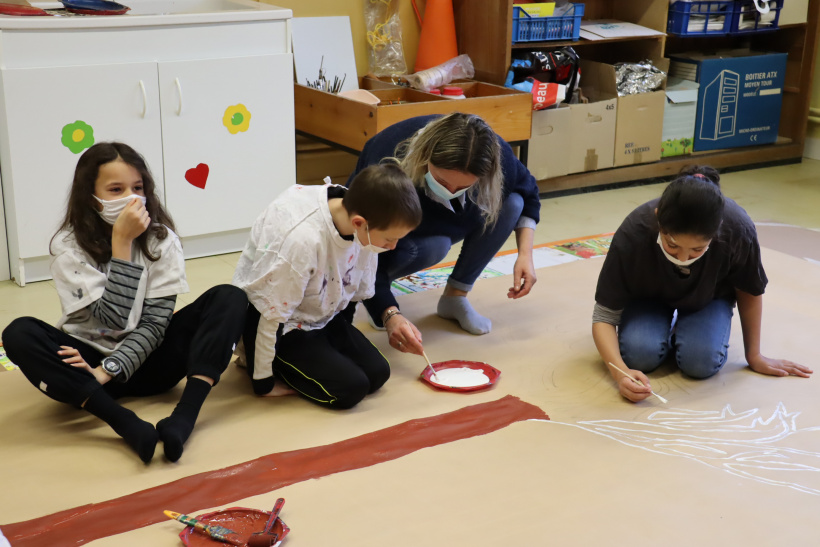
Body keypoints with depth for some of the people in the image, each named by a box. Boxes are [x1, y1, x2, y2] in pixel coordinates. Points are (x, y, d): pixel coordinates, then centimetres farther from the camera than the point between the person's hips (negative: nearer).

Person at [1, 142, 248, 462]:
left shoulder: (161, 240, -5)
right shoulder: (68, 247, -10)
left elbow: (156, 322, -12)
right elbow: (115, 319, -20)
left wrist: (108, 371, -26)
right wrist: (121, 242, -24)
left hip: (145, 360, 2)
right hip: (90, 360, -1)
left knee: (230, 298, -19)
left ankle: (184, 417, -36)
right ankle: (126, 424, -41)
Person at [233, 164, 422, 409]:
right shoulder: (299, 239, -38)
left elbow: (360, 288, 5)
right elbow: (271, 314, -26)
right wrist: (263, 382, -16)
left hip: (324, 317, 7)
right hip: (282, 326, -7)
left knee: (377, 373, -4)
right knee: (350, 388, -15)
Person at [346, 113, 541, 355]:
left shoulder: (496, 154, -29)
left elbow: (528, 195, -6)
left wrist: (525, 254, -18)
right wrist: (390, 316, -53)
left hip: (446, 221, 5)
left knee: (511, 203, -21)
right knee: (434, 245, -37)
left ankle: (455, 298, -8)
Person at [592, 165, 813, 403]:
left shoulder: (738, 230, -36)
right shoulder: (632, 235, -37)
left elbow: (750, 292, -13)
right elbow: (604, 316, -28)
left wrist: (754, 356, -2)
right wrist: (620, 372, -45)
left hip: (708, 300, 0)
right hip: (649, 298, 0)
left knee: (701, 362, -26)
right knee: (639, 353, -27)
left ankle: (682, 329, 8)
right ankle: (666, 326, 7)